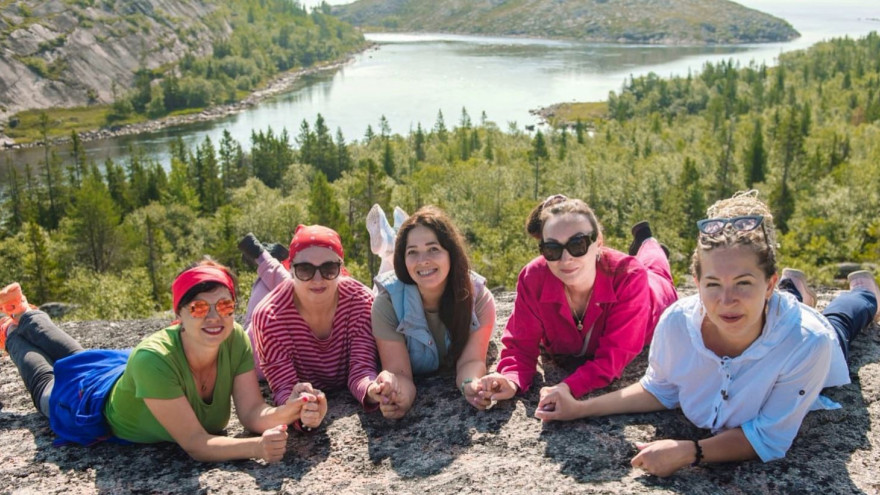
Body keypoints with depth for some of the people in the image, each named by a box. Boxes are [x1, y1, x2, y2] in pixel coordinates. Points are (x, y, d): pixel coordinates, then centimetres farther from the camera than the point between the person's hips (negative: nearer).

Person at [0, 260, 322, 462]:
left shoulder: (236, 340, -34)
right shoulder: (154, 358, -49)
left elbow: (253, 414, -34)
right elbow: (194, 444, -48)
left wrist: (289, 411, -56)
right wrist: (257, 447, -65)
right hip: (97, 404, -4)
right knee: (46, 384, 32)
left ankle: (26, 318, 57)